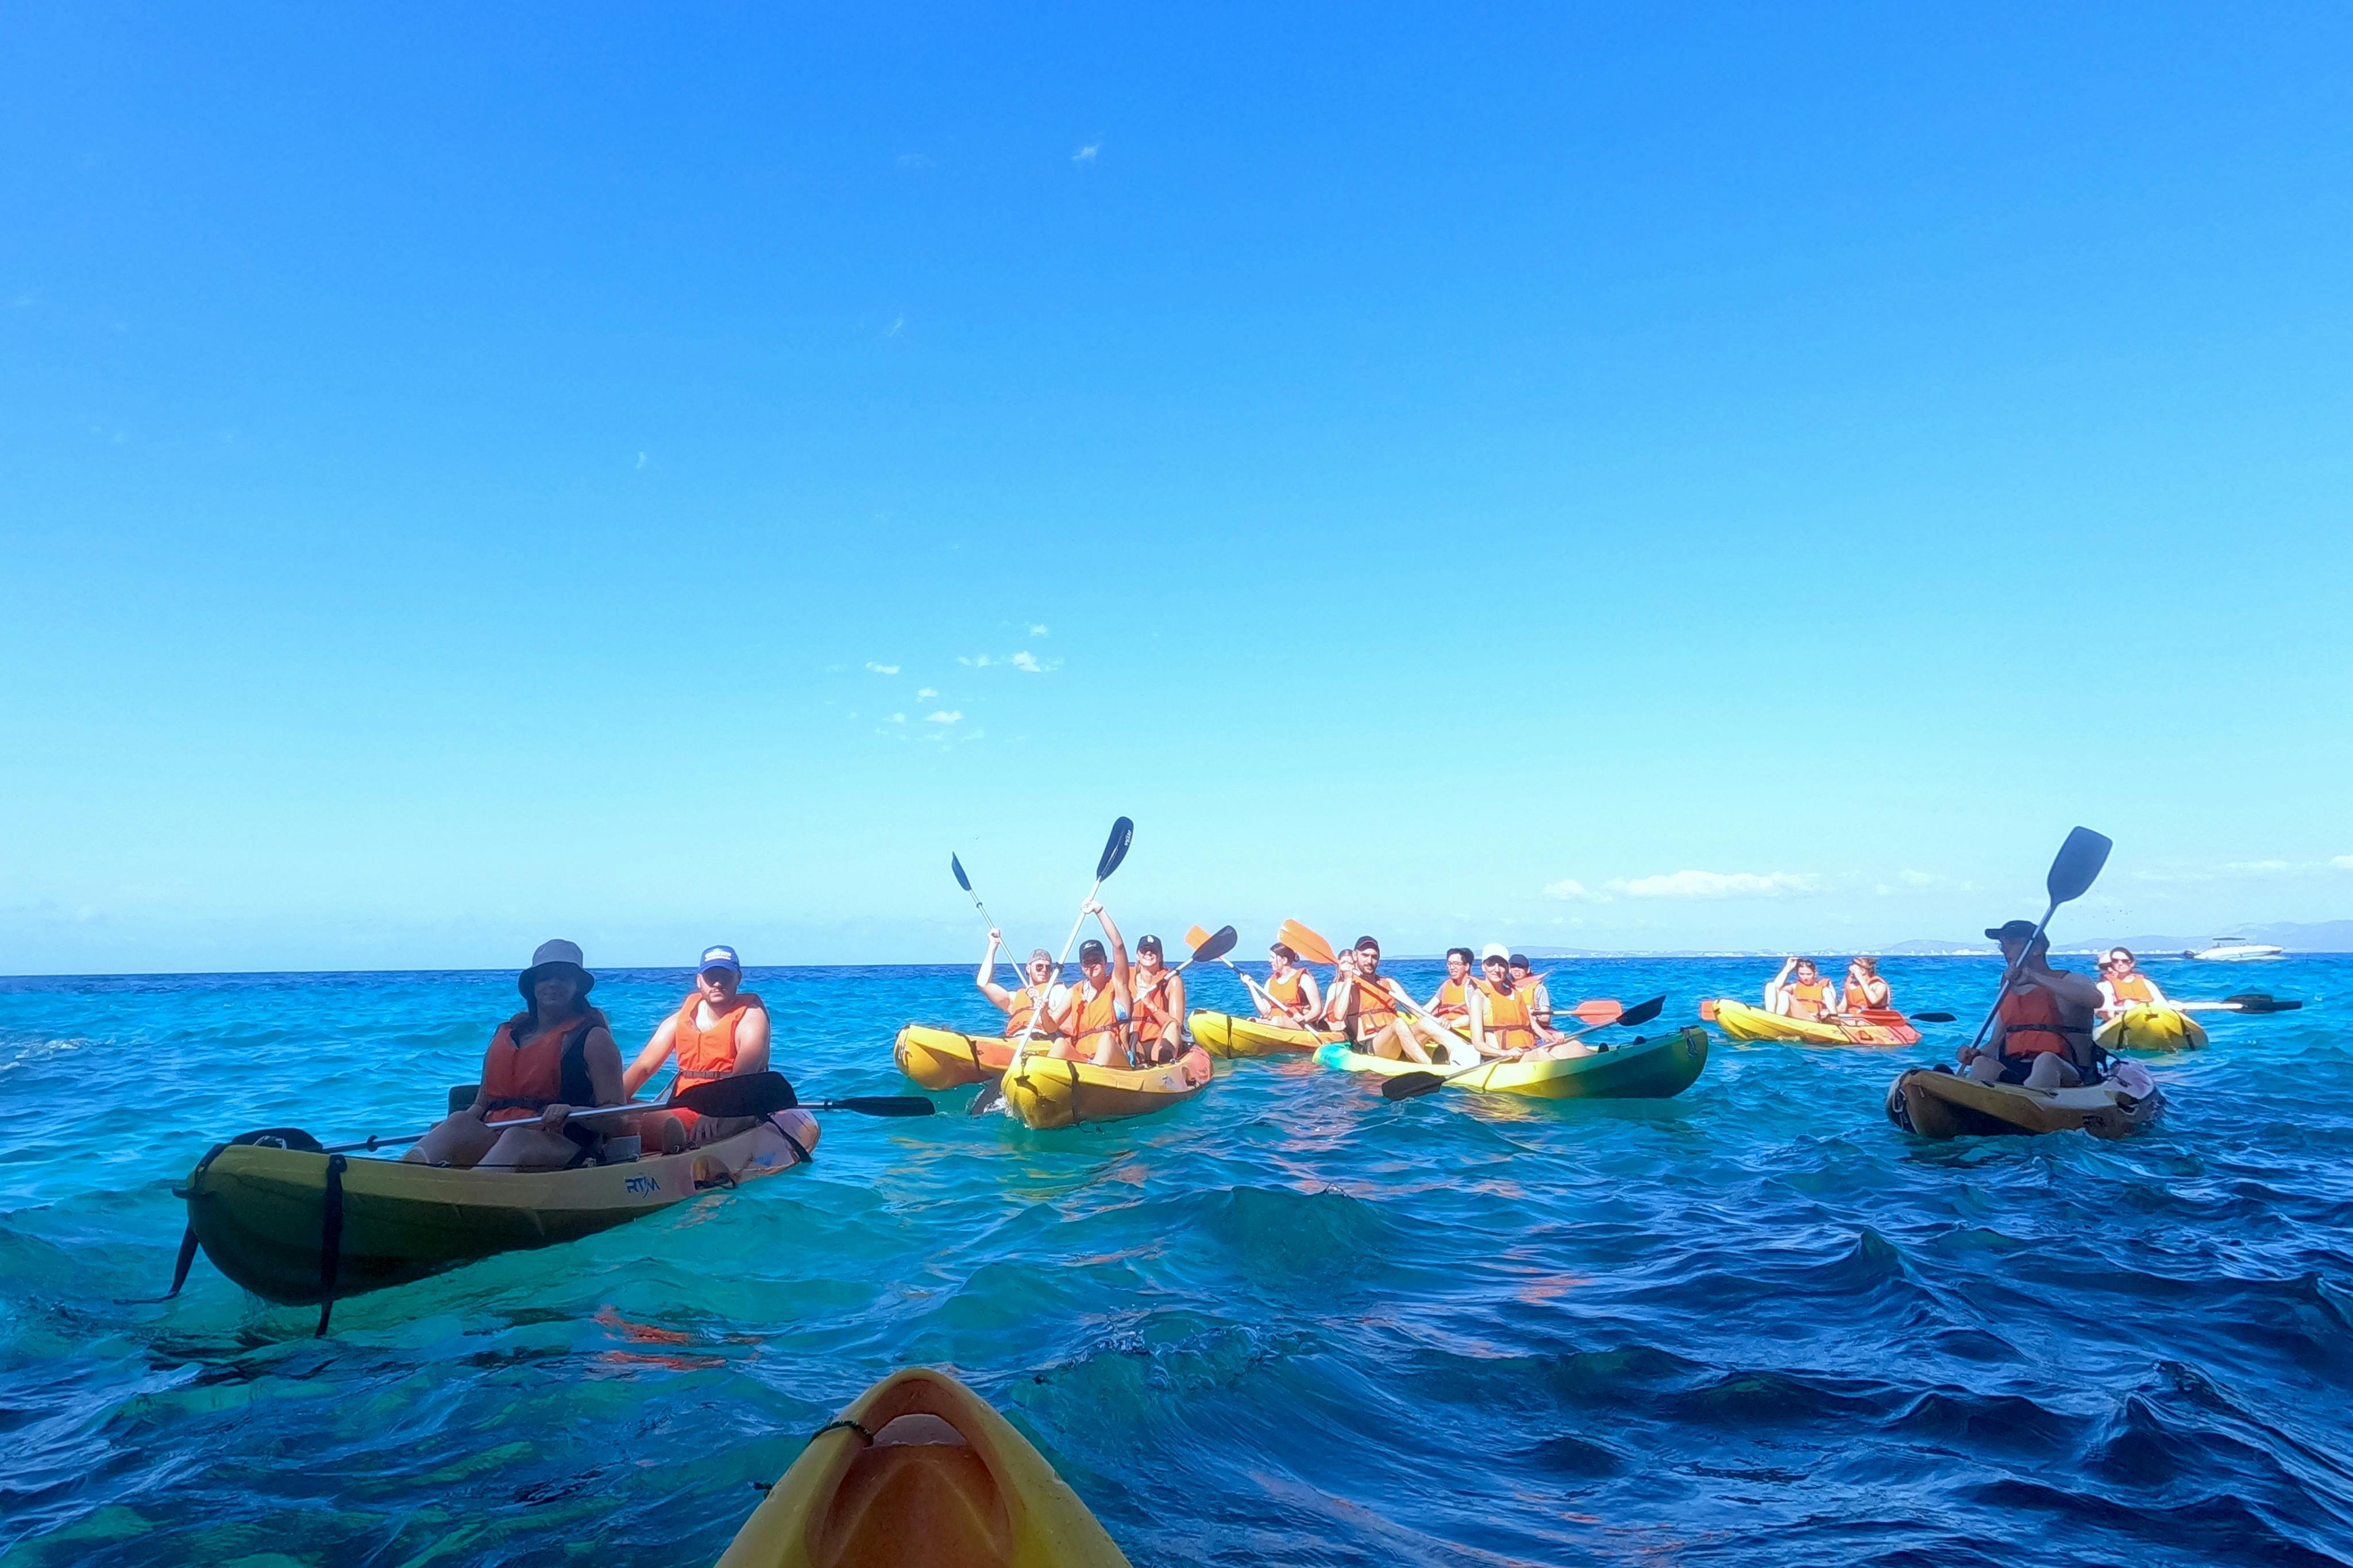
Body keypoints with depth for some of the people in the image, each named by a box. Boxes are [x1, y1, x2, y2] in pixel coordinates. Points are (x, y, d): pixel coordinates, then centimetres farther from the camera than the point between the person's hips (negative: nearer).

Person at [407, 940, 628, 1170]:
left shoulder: (593, 1038, 8)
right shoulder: (507, 1034, 24)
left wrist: (571, 1112, -20)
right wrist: (447, 1129, 3)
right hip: (492, 1140, 5)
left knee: (516, 1137, -38)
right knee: (461, 1122, -28)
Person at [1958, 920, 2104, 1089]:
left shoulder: (2070, 980, 5)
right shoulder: (2008, 994, 21)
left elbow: (2095, 999, -21)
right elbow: (1996, 1044, 21)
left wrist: (2035, 978, -20)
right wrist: (1974, 1055, -3)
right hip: (2011, 1073, 4)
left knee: (2046, 1061, -39)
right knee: (1983, 1064, -29)